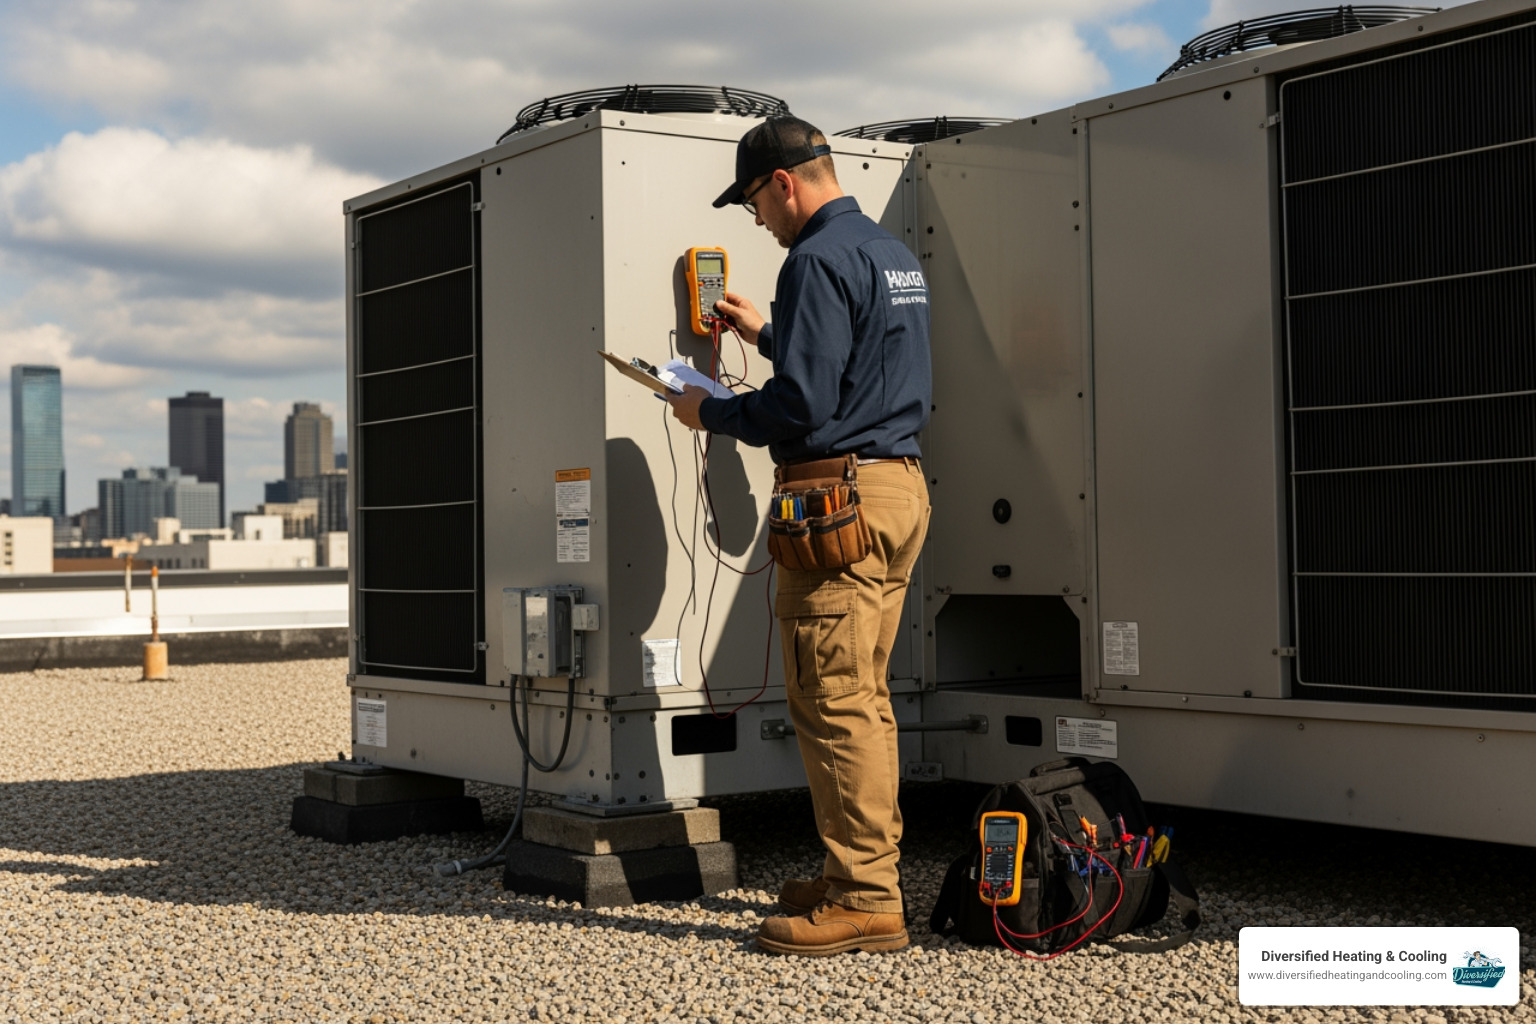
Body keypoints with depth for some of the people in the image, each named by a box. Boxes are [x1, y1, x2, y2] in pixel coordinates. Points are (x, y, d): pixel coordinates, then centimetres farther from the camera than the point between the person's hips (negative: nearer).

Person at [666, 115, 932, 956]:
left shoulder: (819, 261, -12)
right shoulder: (894, 255, 19)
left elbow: (802, 404, -18)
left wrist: (709, 413, -3)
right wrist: (766, 334, 34)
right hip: (901, 484, 10)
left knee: (833, 699, -8)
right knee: (866, 697, 14)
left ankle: (863, 901, -6)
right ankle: (869, 873, 21)